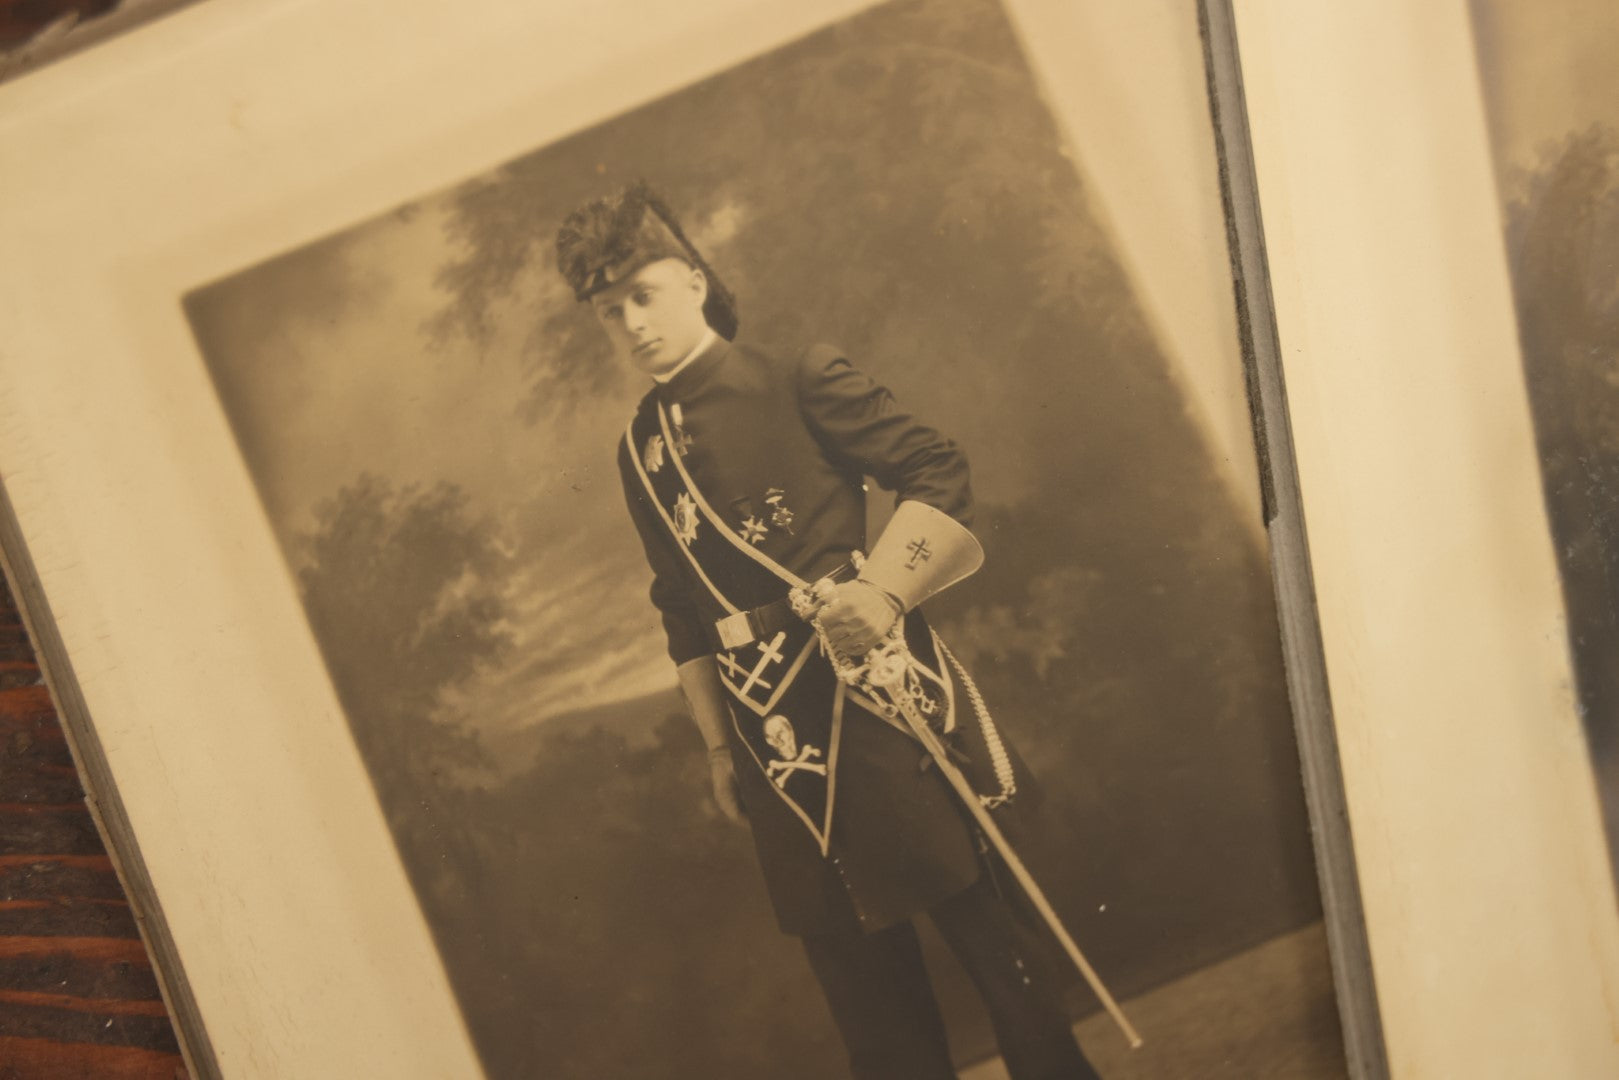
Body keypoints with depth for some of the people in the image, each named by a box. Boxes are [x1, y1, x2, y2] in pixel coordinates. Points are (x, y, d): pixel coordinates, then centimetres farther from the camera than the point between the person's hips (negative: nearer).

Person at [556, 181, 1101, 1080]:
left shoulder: (796, 382, -2)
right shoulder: (638, 451, 13)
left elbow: (938, 473, -7)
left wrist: (883, 590, -21)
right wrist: (718, 745, 17)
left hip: (872, 694, -5)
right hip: (772, 737, 5)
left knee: (976, 920, -2)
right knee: (856, 963, 9)